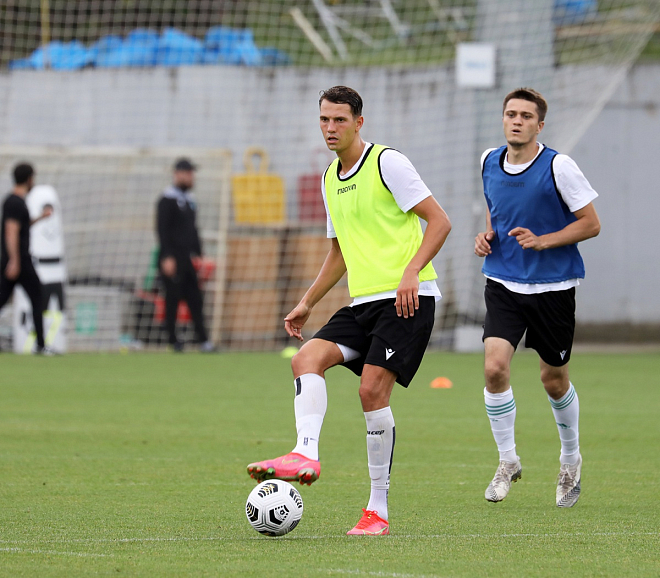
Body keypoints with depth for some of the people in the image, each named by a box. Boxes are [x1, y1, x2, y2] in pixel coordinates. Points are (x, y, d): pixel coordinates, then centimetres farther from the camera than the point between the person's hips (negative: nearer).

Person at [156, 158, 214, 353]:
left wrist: (198, 254, 18)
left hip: (188, 258, 8)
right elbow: (162, 229, -14)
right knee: (172, 298, -5)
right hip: (172, 260, -8)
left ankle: (203, 340, 2)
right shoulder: (168, 199, -9)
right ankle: (172, 340, 0)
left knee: (195, 299, 4)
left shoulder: (189, 199, 17)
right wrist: (167, 257, -20)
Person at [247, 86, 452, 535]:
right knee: (306, 359, -15)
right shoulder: (330, 180, 18)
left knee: (373, 389, -17)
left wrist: (411, 271, -21)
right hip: (364, 302, 8)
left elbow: (439, 221, -9)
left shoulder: (387, 162, -6)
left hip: (407, 298, -8)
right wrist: (307, 303, 23)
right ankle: (306, 455, -32)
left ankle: (378, 511, -10)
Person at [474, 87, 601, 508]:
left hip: (553, 285, -3)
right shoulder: (489, 163, 3)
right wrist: (488, 235, 2)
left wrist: (543, 241, -20)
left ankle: (571, 459, 35)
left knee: (554, 380, 9)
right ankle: (508, 461, 1)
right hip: (504, 284, 3)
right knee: (495, 367, -16)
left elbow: (590, 224, -8)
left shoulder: (558, 167, -13)